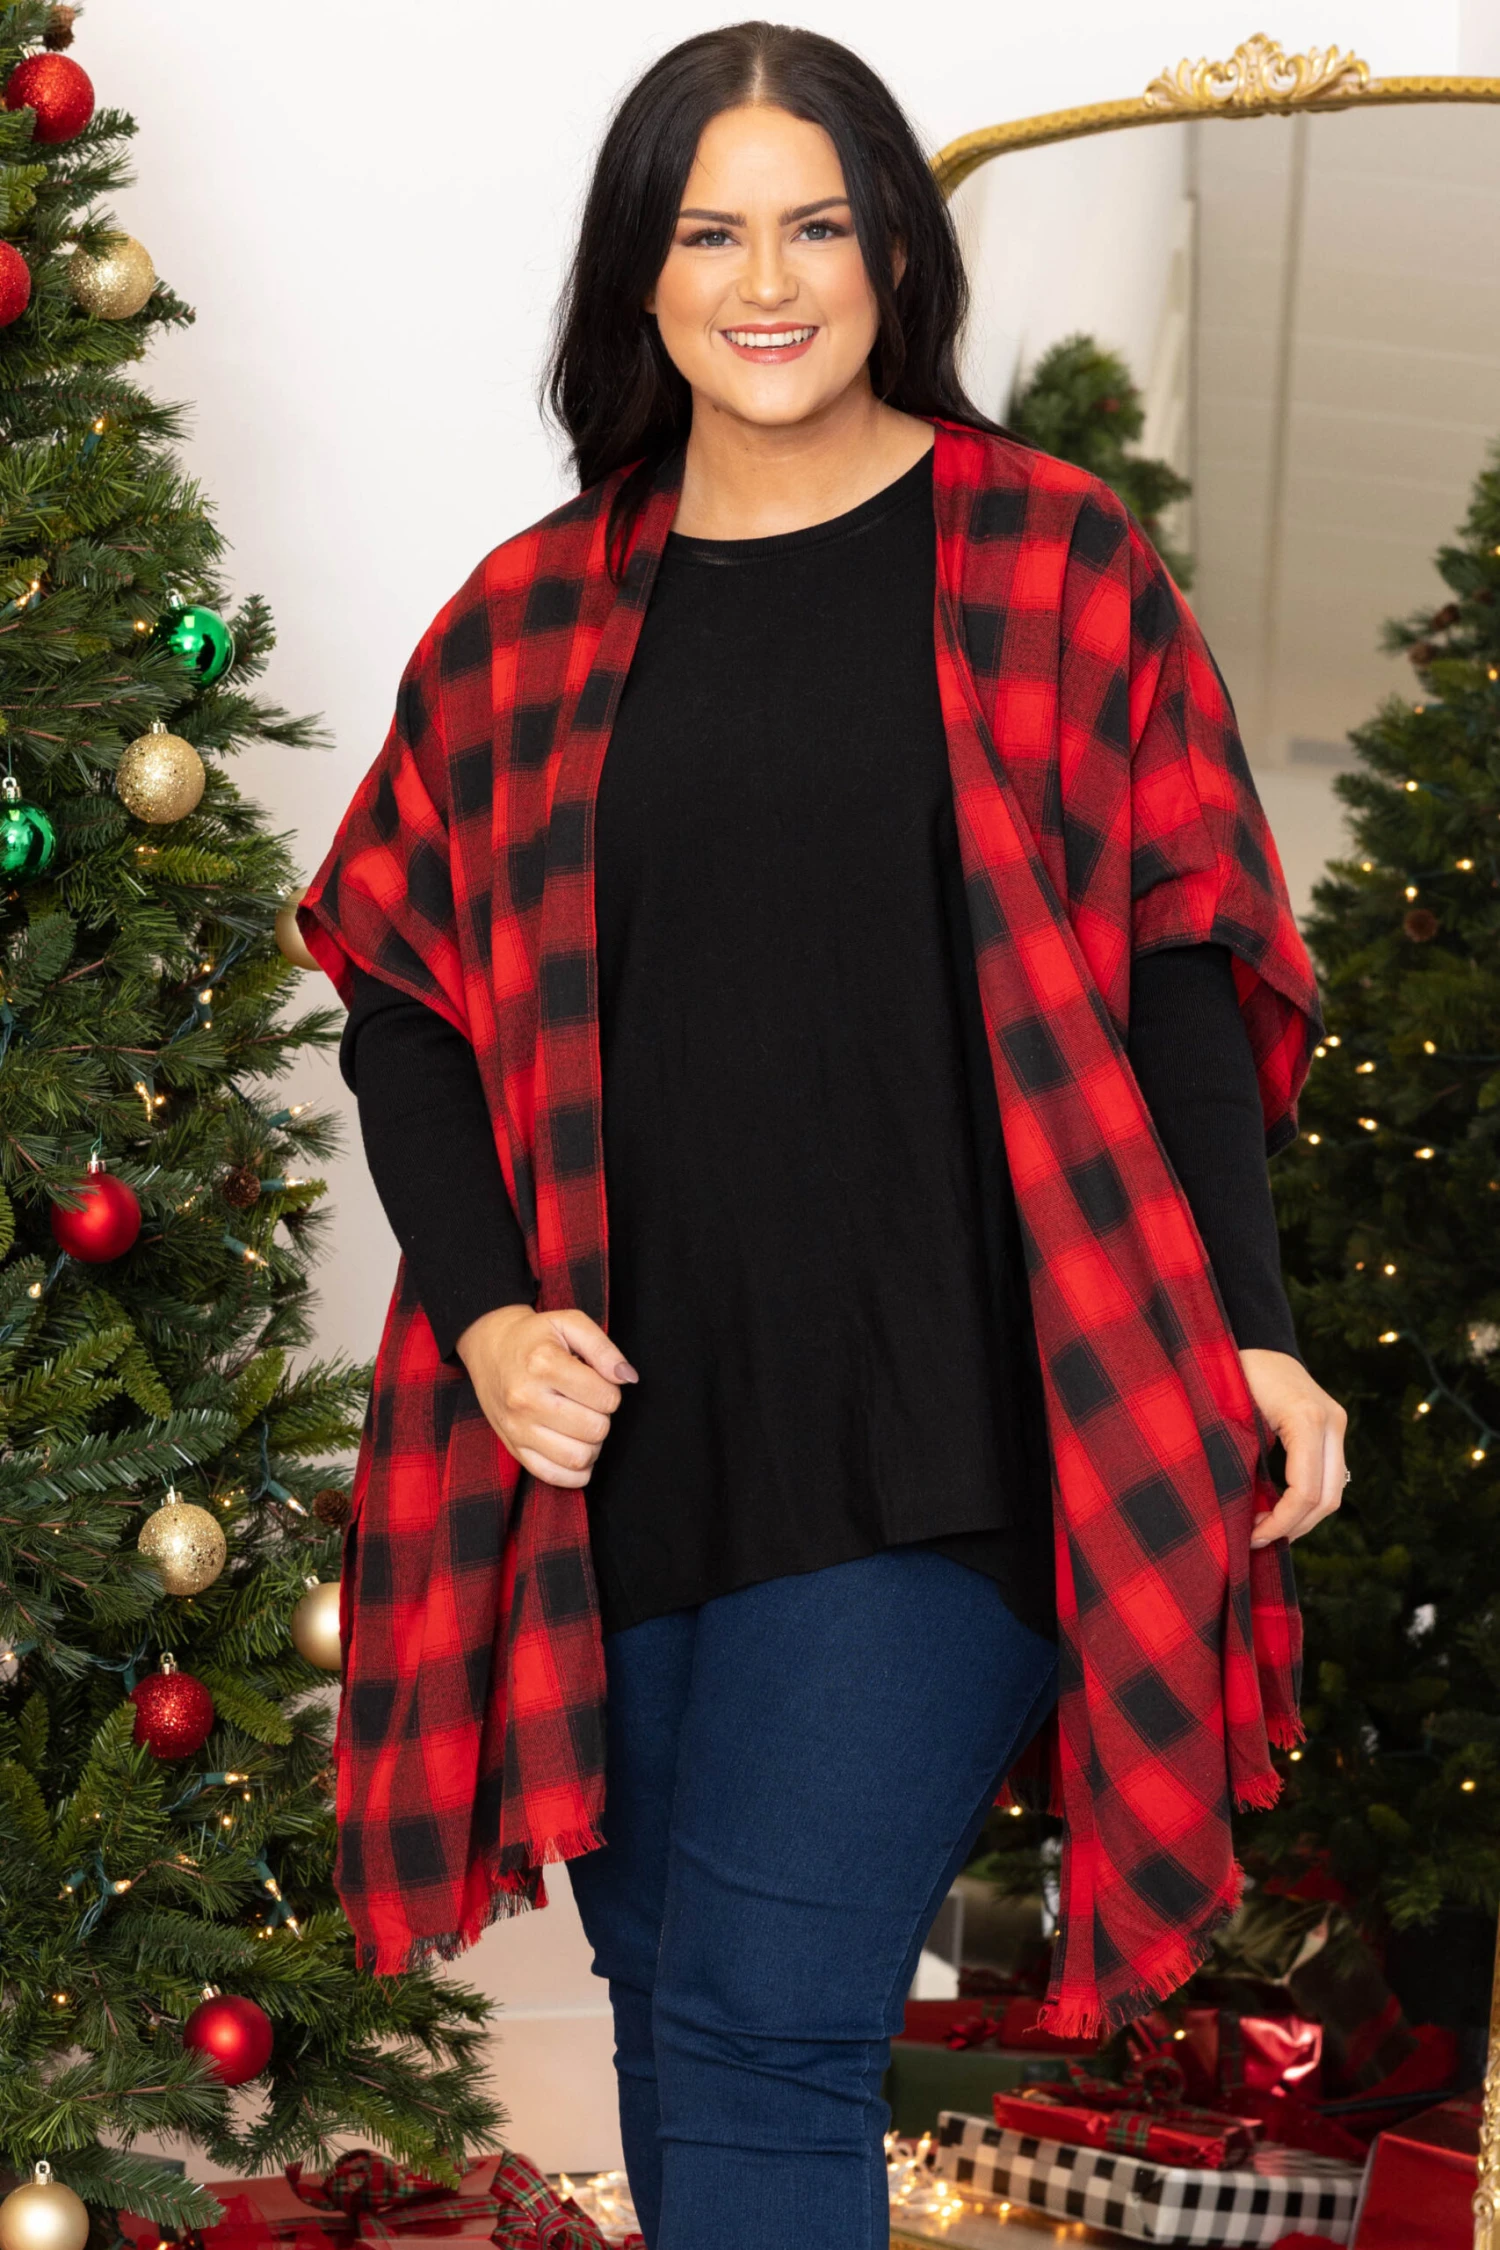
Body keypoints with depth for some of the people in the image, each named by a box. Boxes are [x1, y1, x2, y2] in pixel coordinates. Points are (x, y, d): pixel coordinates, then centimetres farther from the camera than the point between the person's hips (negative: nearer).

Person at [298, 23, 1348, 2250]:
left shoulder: (1055, 565, 2)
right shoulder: (527, 621, 8)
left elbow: (1177, 966, 2)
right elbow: (401, 988, 10)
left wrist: (1247, 1327, -7)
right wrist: (484, 1312, -4)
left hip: (937, 1437, -3)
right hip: (617, 1436, 4)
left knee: (760, 2024, -10)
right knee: (667, 1991, 13)